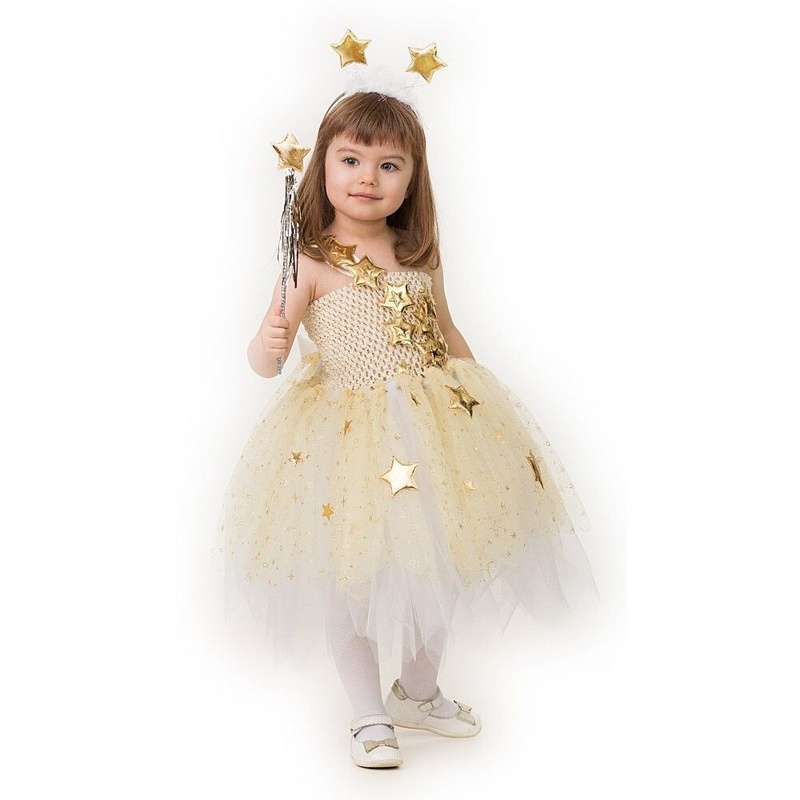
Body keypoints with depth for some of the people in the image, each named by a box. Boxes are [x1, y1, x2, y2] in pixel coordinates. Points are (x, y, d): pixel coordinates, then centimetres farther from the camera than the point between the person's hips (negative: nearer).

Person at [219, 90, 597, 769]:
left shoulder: (421, 256, 1)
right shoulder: (313, 263, -12)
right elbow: (264, 358, -16)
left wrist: (487, 394, 16)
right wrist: (267, 347, -37)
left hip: (435, 427, 4)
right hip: (348, 434, -4)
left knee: (438, 570, 15)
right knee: (350, 578, 7)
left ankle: (419, 693, 40)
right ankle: (370, 714, 28)